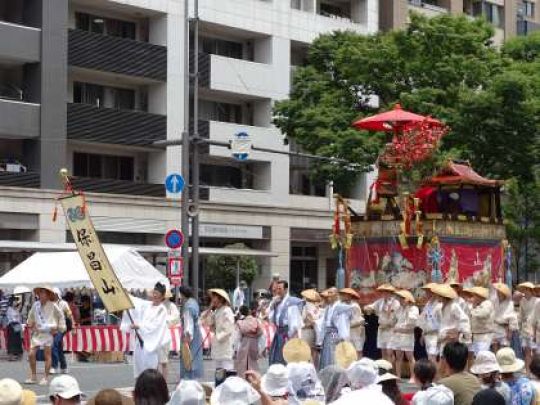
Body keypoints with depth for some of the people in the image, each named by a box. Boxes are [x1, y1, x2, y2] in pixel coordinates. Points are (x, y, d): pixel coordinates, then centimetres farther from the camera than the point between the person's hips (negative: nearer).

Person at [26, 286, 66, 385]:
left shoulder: (52, 305, -4)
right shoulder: (36, 305, 5)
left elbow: (61, 316, 5)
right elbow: (31, 316, 22)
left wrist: (60, 327, 2)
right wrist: (30, 324, 17)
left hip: (48, 332, -4)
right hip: (37, 332, 4)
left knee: (47, 355, 0)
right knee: (31, 354, -3)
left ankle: (46, 378, 6)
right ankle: (33, 376, 10)